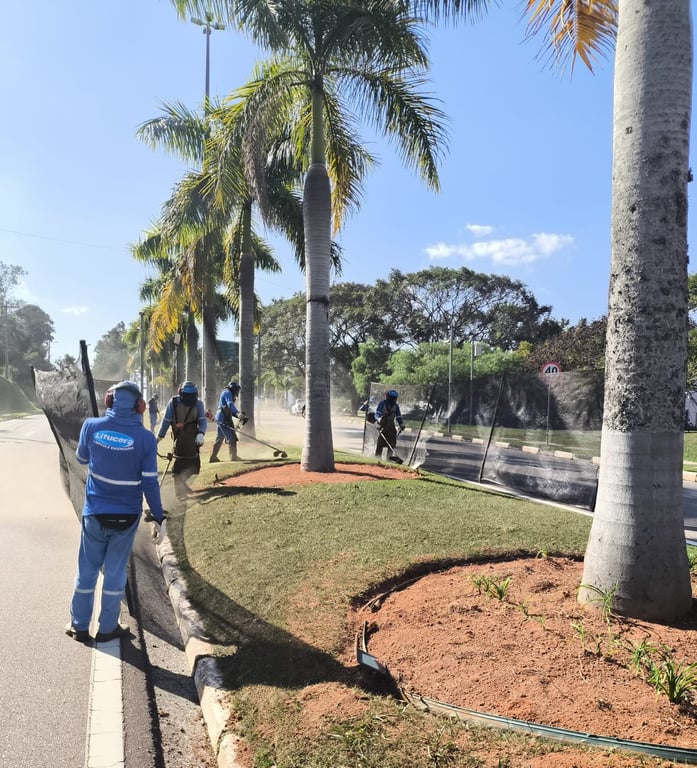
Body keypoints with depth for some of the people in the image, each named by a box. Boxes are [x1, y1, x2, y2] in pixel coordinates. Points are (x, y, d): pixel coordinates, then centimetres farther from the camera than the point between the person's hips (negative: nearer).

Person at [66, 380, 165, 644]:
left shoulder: (92, 426, -10)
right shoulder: (145, 438, -15)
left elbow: (81, 458, 9)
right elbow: (150, 482, -12)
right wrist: (158, 516, 0)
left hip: (95, 513, 2)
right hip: (126, 516, -1)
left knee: (87, 570, 17)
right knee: (115, 572, 13)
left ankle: (79, 626, 30)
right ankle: (107, 628, 25)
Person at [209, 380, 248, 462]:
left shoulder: (225, 393, 25)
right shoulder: (227, 393, -5)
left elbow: (231, 411, 22)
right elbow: (230, 404, -24)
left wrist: (239, 416, 9)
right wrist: (237, 413, -37)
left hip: (220, 418, 10)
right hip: (224, 418, -10)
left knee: (219, 439, 14)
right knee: (231, 437, -8)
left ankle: (213, 457, 19)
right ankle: (233, 457, -6)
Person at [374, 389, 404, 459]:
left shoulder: (396, 406, 10)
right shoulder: (382, 403, -2)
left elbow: (398, 416, 15)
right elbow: (377, 413, -9)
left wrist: (401, 424, 4)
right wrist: (379, 419, -29)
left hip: (391, 427, 4)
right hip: (382, 425, -4)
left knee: (392, 443, -3)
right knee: (380, 443, -9)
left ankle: (389, 458, 5)